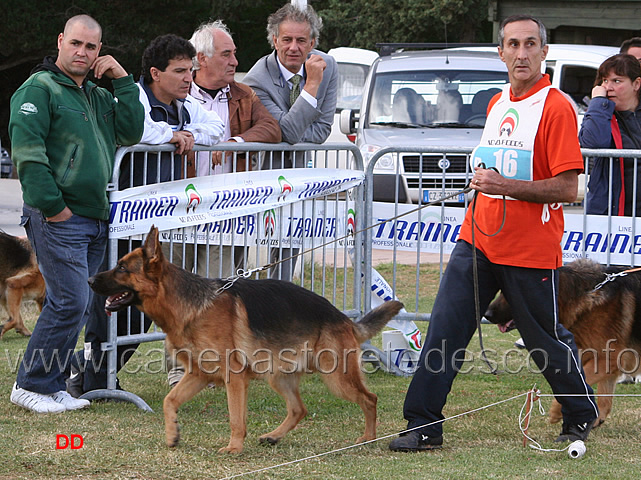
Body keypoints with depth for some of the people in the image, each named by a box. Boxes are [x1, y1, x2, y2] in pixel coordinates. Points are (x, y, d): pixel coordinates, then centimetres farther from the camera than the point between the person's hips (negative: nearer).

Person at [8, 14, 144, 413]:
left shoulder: (99, 96, 20)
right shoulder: (40, 89, -5)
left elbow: (131, 133, 8)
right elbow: (26, 150, -14)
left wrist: (123, 80, 4)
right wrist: (52, 205, -17)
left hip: (96, 220, 8)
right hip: (58, 218, -8)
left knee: (78, 305, 7)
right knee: (71, 301, -12)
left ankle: (53, 386, 14)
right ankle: (31, 384, -2)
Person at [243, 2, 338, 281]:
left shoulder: (327, 66, -7)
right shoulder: (257, 80, -24)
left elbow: (322, 128, -4)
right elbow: (289, 133, -30)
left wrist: (291, 139, -20)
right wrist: (312, 83, -32)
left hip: (295, 169, 5)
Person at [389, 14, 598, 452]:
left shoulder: (556, 107, -12)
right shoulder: (497, 104, 13)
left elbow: (567, 188, -17)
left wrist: (504, 185, -23)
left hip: (532, 250, -6)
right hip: (480, 239, 6)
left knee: (547, 341, 7)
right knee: (445, 329, -4)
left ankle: (582, 417, 30)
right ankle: (423, 426, -1)